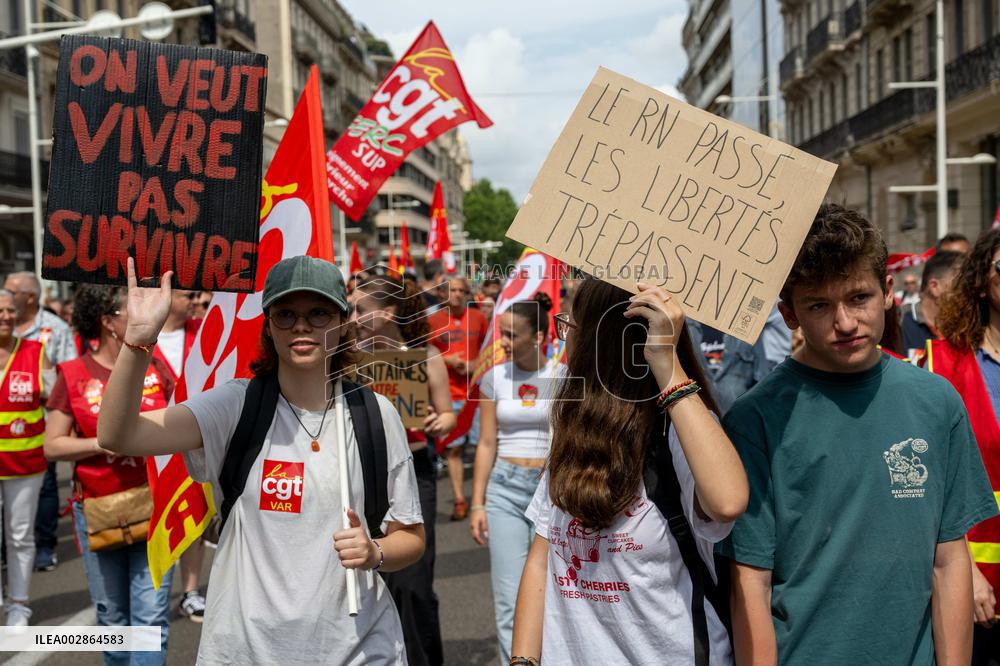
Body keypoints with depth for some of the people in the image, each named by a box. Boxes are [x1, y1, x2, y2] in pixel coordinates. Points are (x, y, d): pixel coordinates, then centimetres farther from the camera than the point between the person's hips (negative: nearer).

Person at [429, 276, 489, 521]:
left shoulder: (478, 318, 5)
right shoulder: (434, 320, 4)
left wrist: (475, 364, -7)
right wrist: (447, 359, -9)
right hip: (449, 394, 0)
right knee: (453, 448, 1)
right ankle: (459, 501, 7)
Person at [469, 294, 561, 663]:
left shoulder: (565, 377, -1)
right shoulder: (495, 377, 3)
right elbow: (487, 444, 4)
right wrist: (477, 503, 0)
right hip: (504, 488, 1)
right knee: (509, 599, 0)